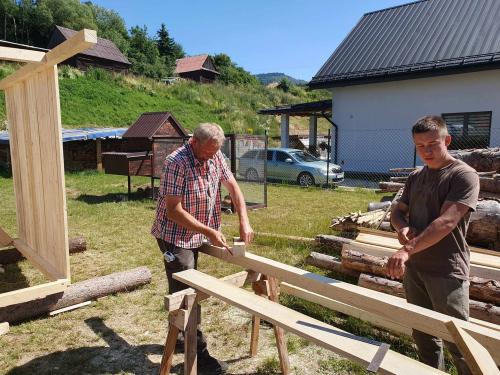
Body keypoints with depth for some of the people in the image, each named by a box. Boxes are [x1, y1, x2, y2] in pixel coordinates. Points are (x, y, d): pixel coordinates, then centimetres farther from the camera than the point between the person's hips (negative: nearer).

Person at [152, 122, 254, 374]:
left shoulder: (215, 156, -4)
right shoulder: (176, 163, -25)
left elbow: (232, 186, 3)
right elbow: (174, 211, -26)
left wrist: (244, 221, -9)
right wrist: (210, 232, -26)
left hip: (194, 235, 7)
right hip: (174, 236, -7)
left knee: (183, 289, 19)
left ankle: (178, 338, 37)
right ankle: (199, 353, 8)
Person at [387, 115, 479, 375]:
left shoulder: (464, 175, -11)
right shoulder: (415, 176, 10)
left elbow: (446, 222, -23)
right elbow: (398, 211, 15)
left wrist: (407, 250, -31)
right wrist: (402, 228, -8)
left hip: (447, 271, -6)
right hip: (414, 267, 7)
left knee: (457, 340, 2)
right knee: (423, 334, 18)